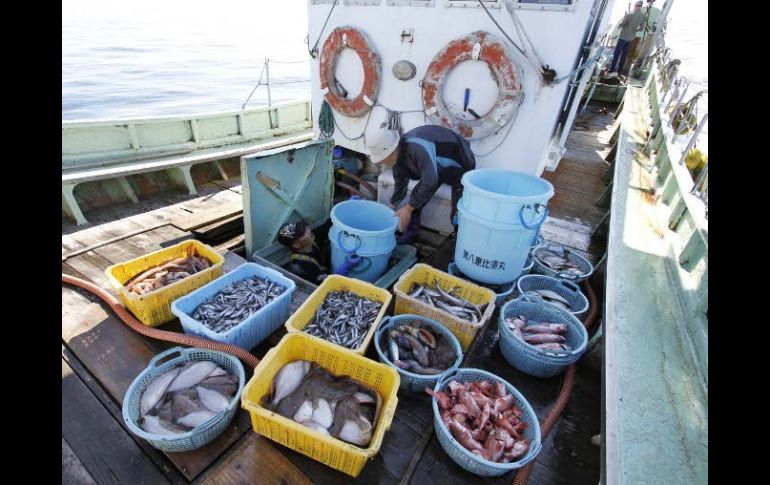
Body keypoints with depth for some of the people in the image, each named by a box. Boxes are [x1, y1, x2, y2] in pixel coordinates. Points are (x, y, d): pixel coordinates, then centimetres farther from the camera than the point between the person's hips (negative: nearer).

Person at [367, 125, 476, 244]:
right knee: (416, 197, 0)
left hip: (460, 167, -7)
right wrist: (394, 208, 15)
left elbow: (430, 183, -37)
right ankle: (410, 233, 18)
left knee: (458, 215, -9)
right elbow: (400, 184, 5)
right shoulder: (398, 155, -11)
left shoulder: (418, 148, -39)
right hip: (438, 167, 7)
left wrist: (408, 208, -26)